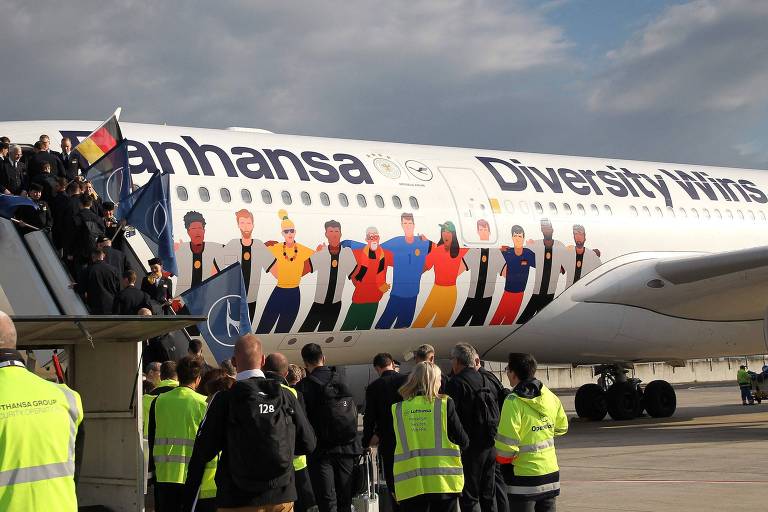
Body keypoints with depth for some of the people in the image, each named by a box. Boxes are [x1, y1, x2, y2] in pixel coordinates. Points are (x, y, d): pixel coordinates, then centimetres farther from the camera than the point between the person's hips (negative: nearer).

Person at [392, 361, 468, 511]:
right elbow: (463, 441, 2)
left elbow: (392, 447, 9)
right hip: (443, 482, -1)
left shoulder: (397, 409, 3)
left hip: (410, 485, 1)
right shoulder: (445, 404, -3)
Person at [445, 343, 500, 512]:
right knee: (489, 496, 15)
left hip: (470, 447, -7)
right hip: (491, 446, 7)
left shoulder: (456, 384, -12)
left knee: (469, 498, -3)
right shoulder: (487, 381, 12)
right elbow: (497, 414, 16)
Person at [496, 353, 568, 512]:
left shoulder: (513, 401, -17)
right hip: (550, 473, 6)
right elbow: (561, 427, 19)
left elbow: (506, 443, -19)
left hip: (524, 477, -6)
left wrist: (500, 459, -1)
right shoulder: (550, 397, 4)